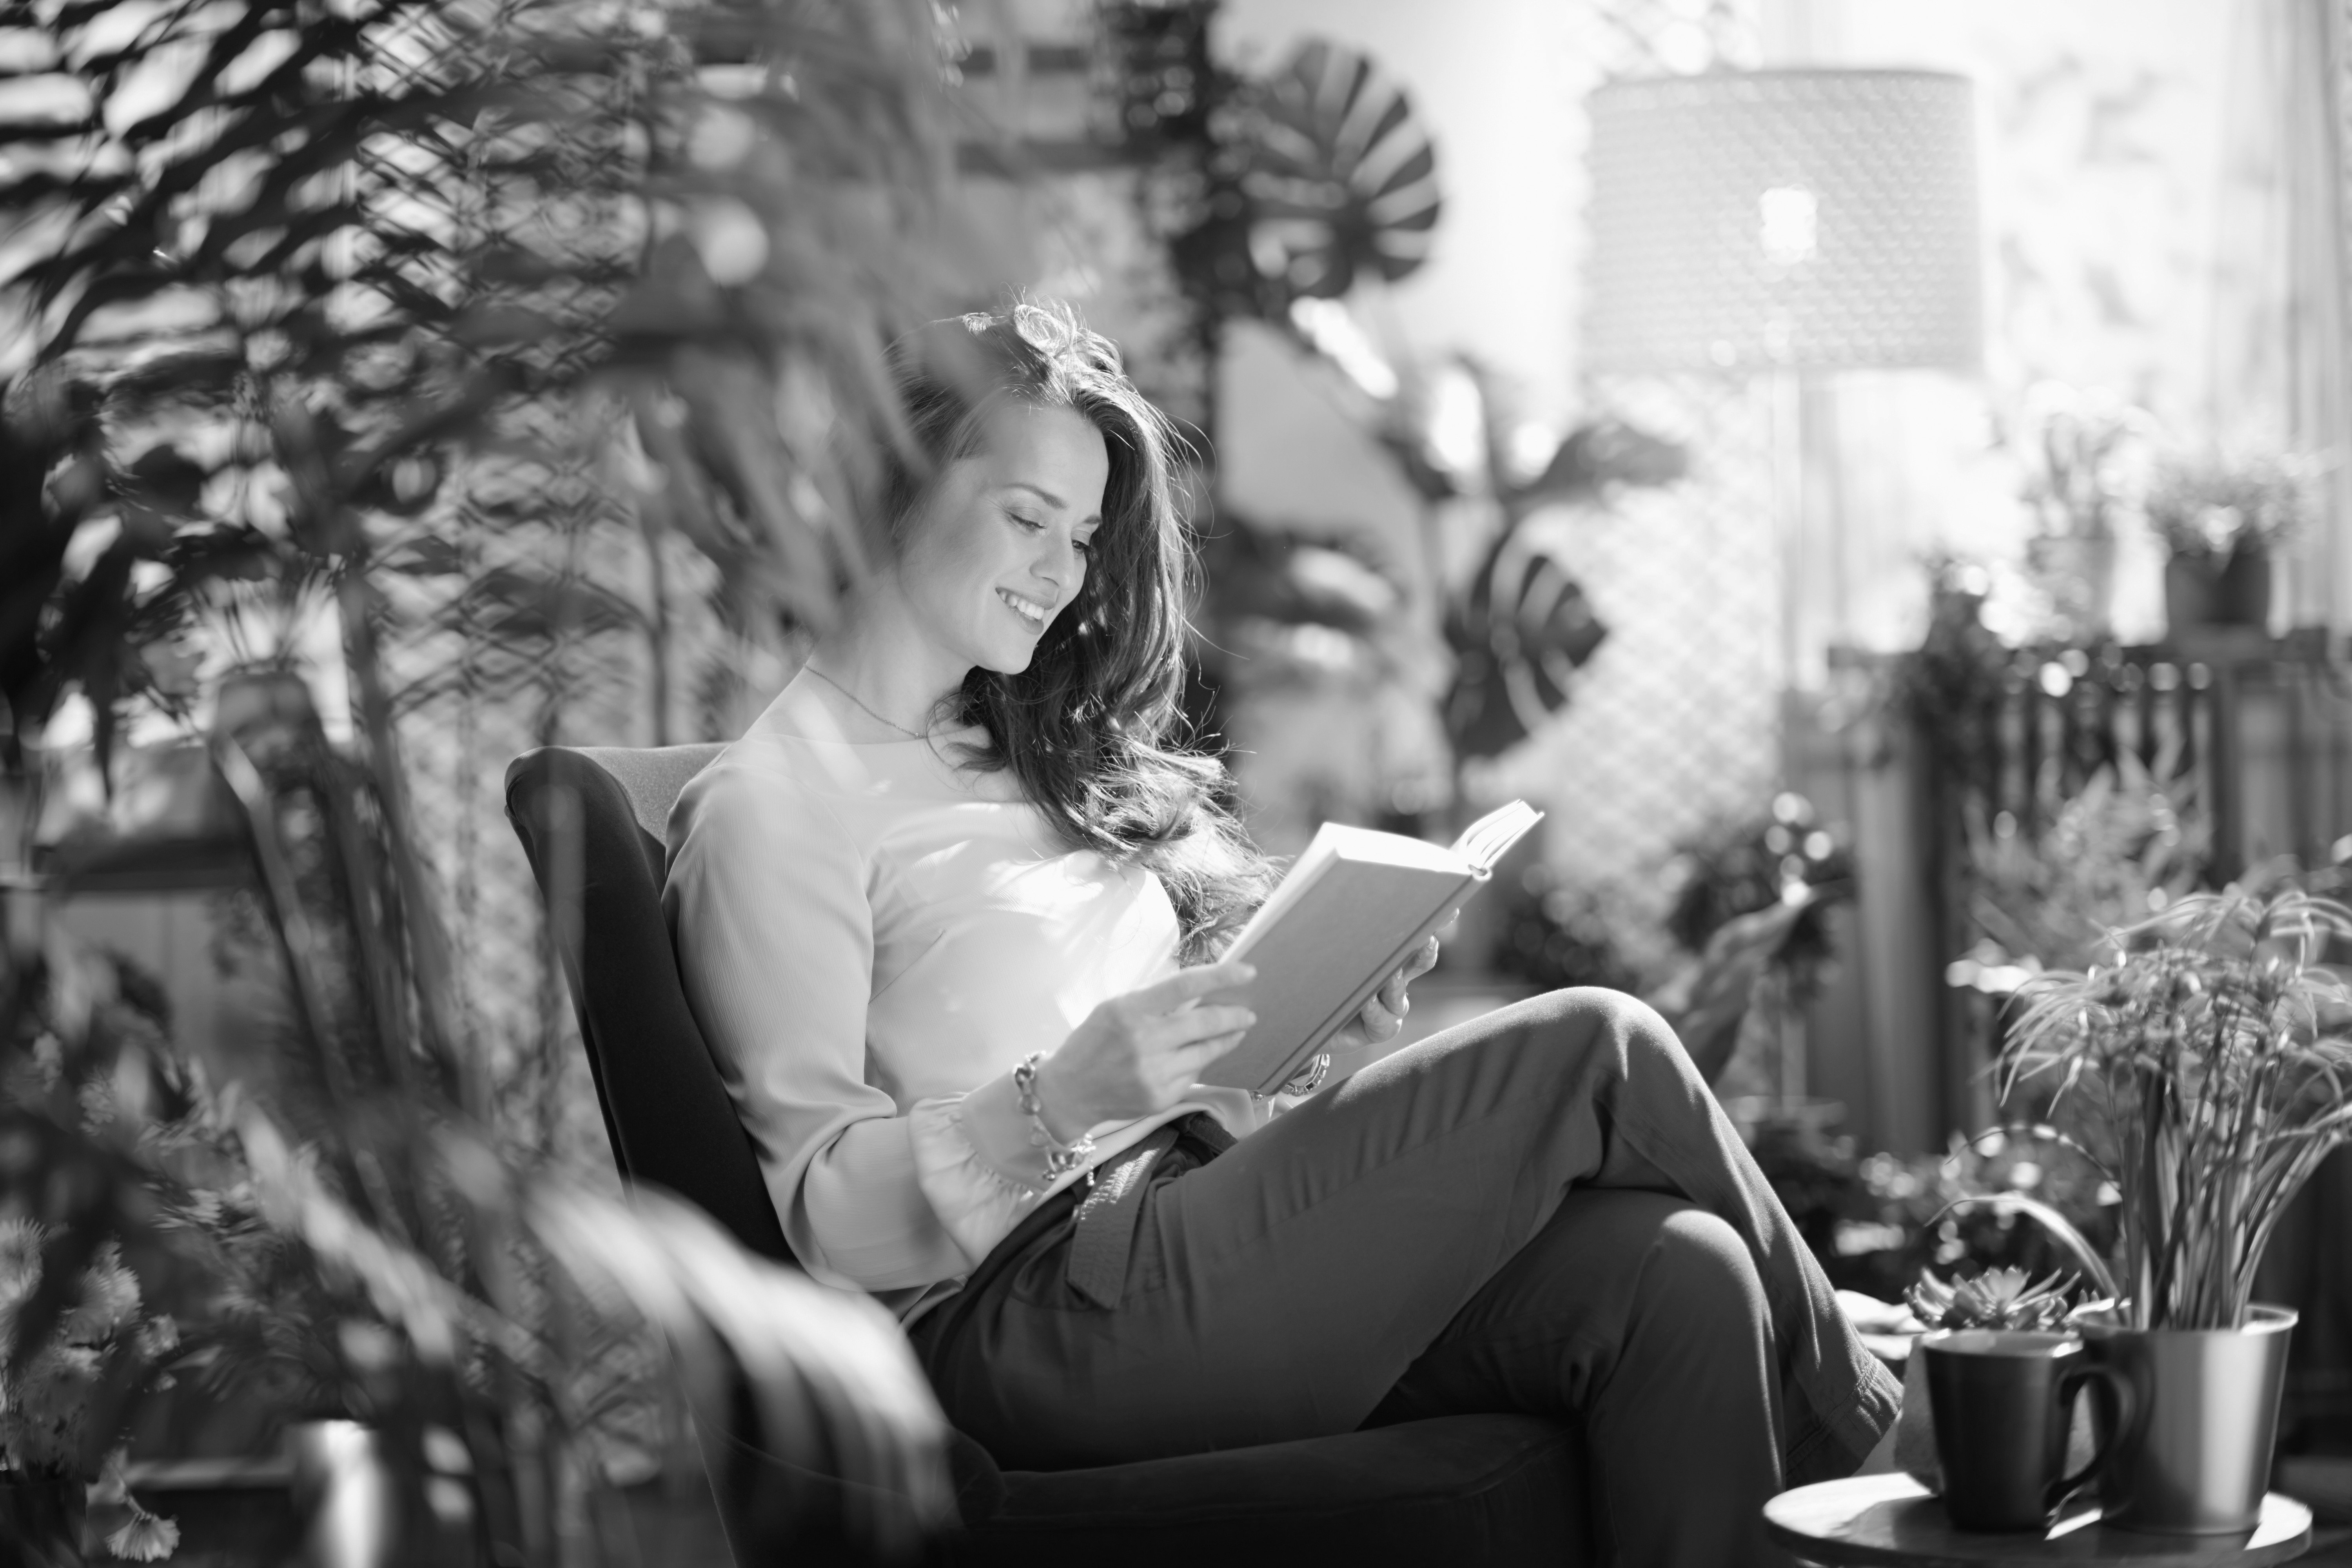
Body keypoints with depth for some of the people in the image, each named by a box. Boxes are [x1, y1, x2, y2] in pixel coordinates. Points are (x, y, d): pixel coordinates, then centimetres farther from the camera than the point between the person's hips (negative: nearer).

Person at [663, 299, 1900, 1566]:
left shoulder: (1028, 758, 24)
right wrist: (1054, 1103, -24)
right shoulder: (767, 807, -3)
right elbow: (813, 1212, -10)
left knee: (1676, 1274, -19)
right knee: (1596, 1053, -14)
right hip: (1029, 1325, -8)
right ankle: (1857, 1450, 4)